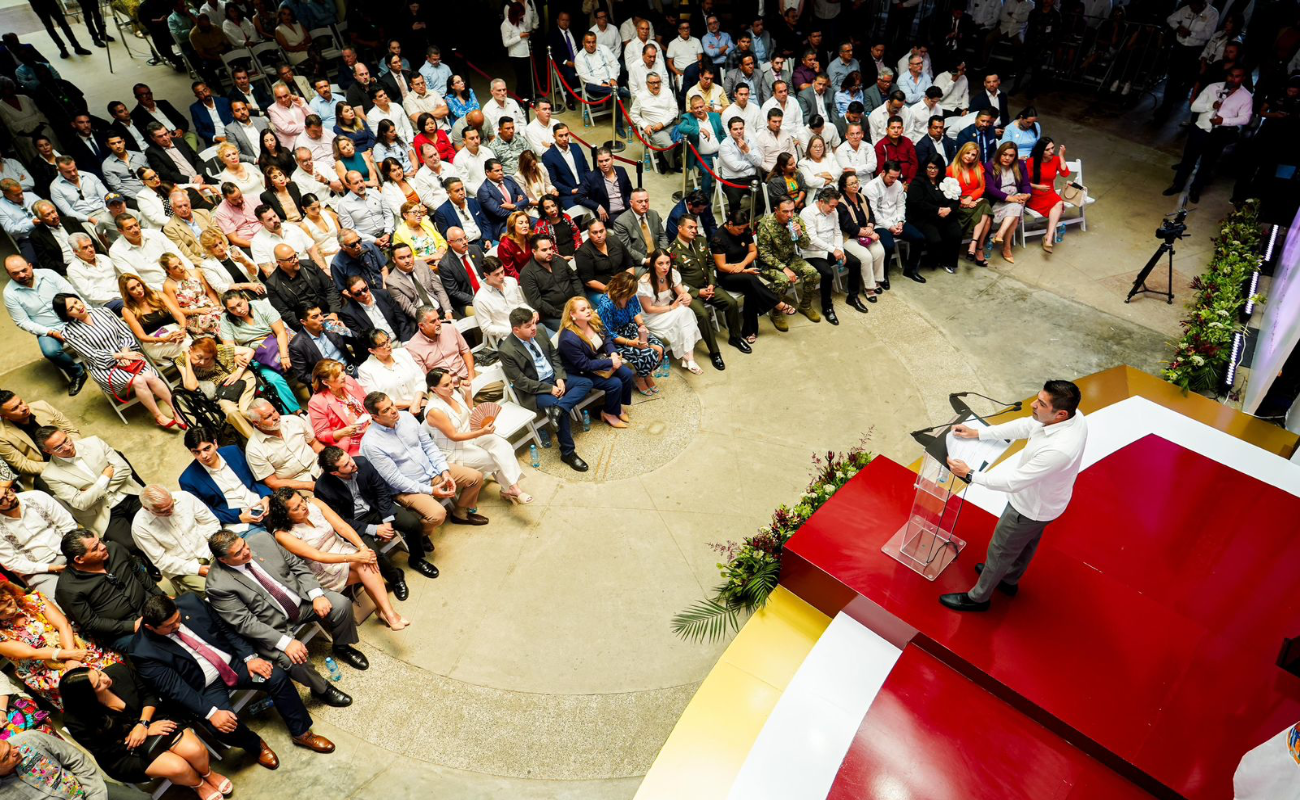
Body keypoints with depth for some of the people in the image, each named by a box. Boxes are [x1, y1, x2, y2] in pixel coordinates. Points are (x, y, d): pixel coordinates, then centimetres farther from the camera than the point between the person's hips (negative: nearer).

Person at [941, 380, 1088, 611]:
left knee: (1000, 551, 16)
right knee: (1026, 542, 32)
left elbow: (1013, 482, -34)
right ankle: (1009, 580, 58)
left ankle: (978, 597, 40)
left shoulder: (1059, 449, -44)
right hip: (1043, 498, 8)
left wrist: (970, 474, -25)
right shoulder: (1072, 414, -19)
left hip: (1032, 507, -8)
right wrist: (978, 433, -3)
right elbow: (1024, 426, -3)